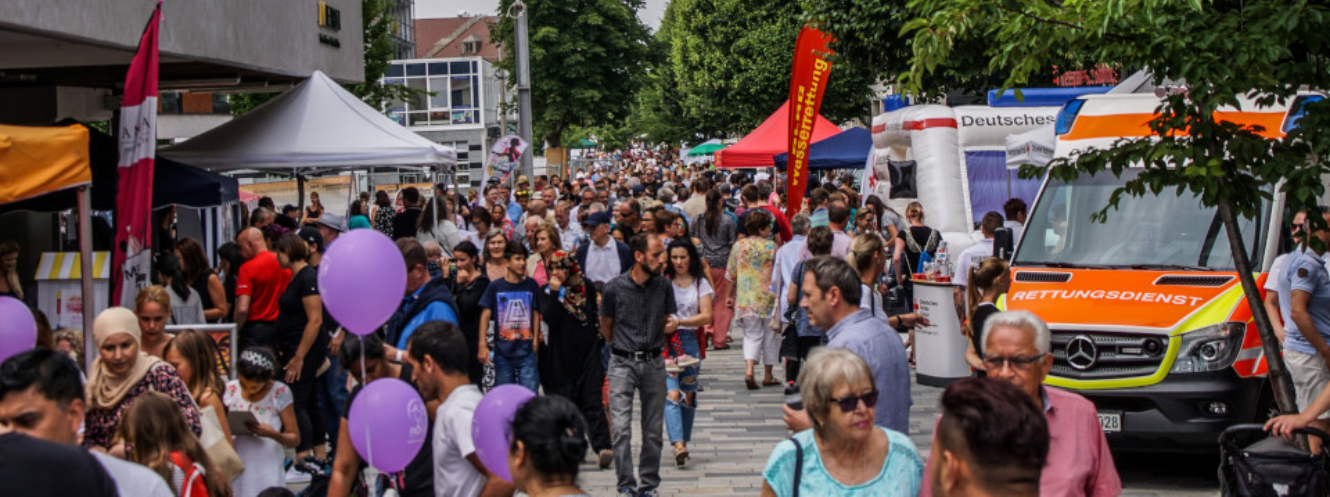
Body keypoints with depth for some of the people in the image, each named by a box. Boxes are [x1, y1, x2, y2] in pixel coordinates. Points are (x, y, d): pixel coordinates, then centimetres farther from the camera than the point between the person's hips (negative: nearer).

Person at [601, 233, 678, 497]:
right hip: (623, 365, -3)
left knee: (653, 430, 8)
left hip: (653, 363, 3)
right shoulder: (615, 288, -9)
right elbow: (605, 326, 8)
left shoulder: (663, 285, 0)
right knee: (621, 429, -10)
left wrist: (672, 325, -4)